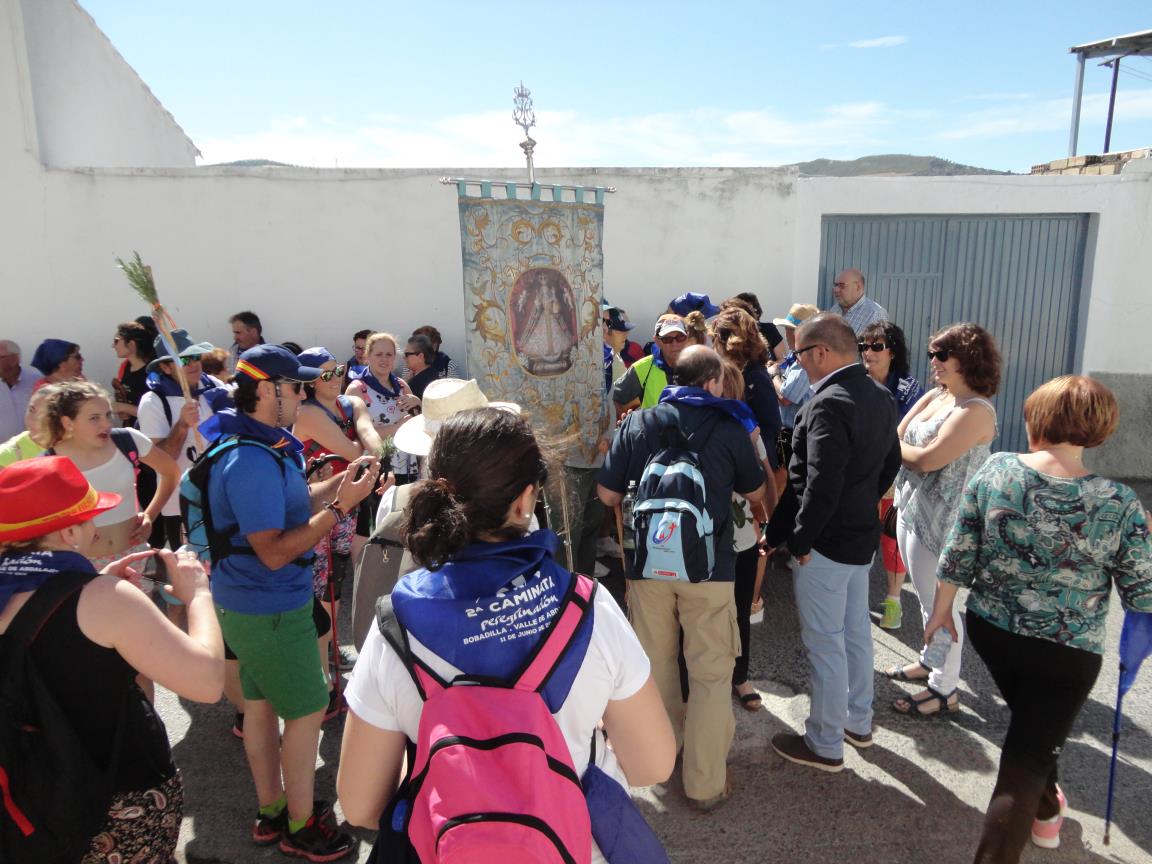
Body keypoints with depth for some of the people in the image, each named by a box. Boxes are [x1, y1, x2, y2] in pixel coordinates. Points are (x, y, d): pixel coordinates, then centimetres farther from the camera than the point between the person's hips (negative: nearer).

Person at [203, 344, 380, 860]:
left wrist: (340, 481, 0)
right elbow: (274, 551, -27)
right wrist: (340, 507, -26)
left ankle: (270, 812, 36)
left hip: (249, 602, 10)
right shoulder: (251, 461, -26)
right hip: (269, 609, -10)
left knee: (262, 703, 19)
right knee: (308, 709, 3)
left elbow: (287, 505, 12)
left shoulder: (265, 444, 6)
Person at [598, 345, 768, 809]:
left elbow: (608, 495, 1)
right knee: (711, 674, 10)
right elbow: (756, 493, 7)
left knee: (656, 662, 21)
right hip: (708, 564, -2)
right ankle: (705, 783, 18)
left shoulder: (637, 422, -2)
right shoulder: (728, 427, -5)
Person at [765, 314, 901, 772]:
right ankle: (858, 721, 40)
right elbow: (891, 463, 14)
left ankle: (825, 744, 19)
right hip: (864, 534, 9)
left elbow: (821, 485, -28)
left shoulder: (828, 404, -24)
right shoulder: (880, 396, 5)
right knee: (856, 631, 22)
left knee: (825, 644, 4)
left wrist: (799, 540, -17)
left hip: (826, 544, -9)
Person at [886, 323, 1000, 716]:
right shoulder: (934, 396, 8)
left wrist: (893, 446, -7)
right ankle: (932, 661, 40)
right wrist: (900, 445, -16)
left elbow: (927, 459, -24)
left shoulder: (975, 411, -19)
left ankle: (945, 690, 17)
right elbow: (897, 436, 6)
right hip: (911, 509, 8)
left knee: (938, 603, 3)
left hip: (941, 521, -8)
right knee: (926, 597, 21)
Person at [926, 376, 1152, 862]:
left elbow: (958, 553, -7)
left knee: (1031, 719, 31)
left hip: (990, 629, 4)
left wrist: (941, 608, 8)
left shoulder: (996, 470, -12)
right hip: (1066, 653, -4)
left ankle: (1046, 808, 55)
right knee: (1025, 758, 8)